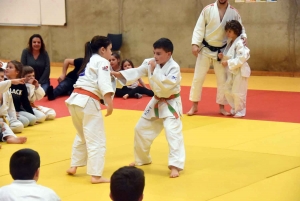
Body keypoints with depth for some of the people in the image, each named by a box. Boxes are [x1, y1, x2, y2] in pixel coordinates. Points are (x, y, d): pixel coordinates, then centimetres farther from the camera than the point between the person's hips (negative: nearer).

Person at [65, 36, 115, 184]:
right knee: (96, 140, -6)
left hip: (75, 100, 9)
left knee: (83, 136, 27)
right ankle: (96, 175, -10)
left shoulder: (89, 61, 25)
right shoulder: (102, 62, -2)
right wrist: (110, 103, -24)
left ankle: (74, 166, 30)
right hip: (88, 103, -9)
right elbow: (104, 83, -17)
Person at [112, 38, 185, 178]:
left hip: (171, 104, -7)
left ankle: (175, 165, -20)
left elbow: (166, 85, -32)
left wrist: (155, 70, -31)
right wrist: (119, 74, -24)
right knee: (141, 129, 15)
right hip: (156, 103, 7)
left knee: (173, 133, -21)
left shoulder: (174, 68, -22)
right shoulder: (151, 63, -4)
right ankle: (142, 159, 36)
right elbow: (137, 72, -11)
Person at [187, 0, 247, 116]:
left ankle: (221, 107, 20)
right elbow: (199, 28, -8)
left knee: (222, 79, 7)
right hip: (205, 49, -1)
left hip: (221, 51, 1)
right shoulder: (208, 9, -8)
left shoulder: (234, 13, -5)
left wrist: (243, 36, -20)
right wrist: (195, 44, -16)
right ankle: (194, 106, 15)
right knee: (198, 77, 3)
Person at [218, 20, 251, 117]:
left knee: (238, 92, -3)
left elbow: (241, 58, -25)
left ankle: (240, 110, 12)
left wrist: (228, 63, -25)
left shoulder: (239, 43, -19)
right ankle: (234, 108, 29)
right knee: (228, 91, 13)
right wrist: (223, 57, -1)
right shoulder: (230, 42, 11)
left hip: (240, 71, -9)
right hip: (232, 71, 9)